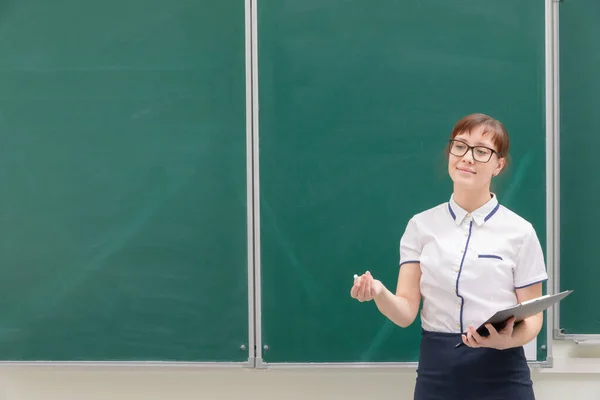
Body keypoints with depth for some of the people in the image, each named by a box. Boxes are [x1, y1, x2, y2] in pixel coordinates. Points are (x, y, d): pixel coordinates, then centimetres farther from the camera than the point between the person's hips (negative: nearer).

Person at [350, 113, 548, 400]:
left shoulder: (520, 232, -2)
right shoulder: (421, 225, 3)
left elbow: (532, 317, 1)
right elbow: (406, 312, -2)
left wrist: (507, 340, -19)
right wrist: (379, 293, -23)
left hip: (500, 373, -2)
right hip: (436, 371, 2)